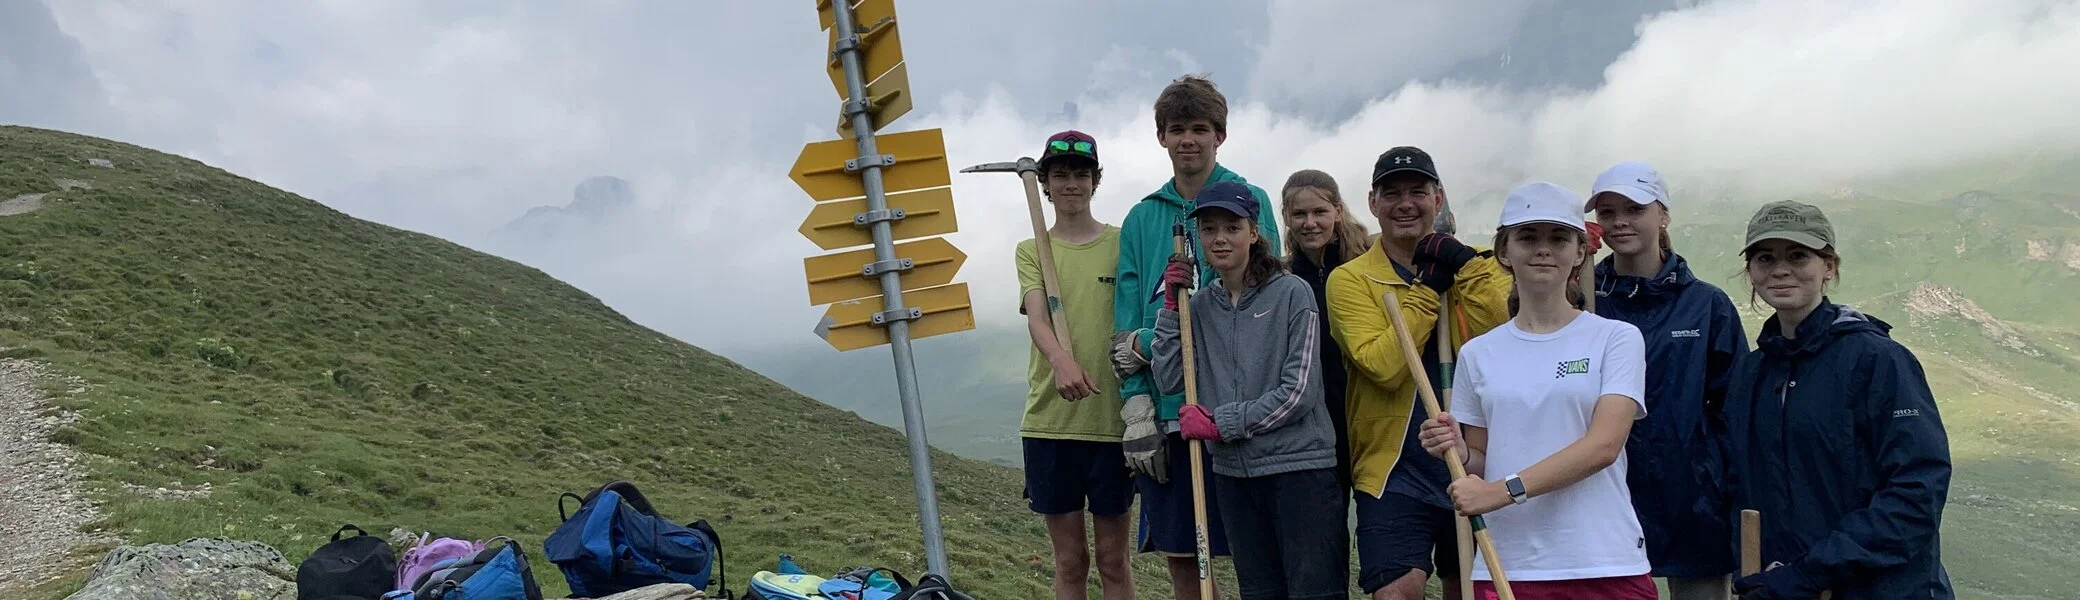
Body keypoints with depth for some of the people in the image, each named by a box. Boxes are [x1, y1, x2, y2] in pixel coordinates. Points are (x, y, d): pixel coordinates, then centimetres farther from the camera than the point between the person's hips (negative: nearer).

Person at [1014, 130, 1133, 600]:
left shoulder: (1123, 243, 5)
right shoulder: (1032, 252, 8)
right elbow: (1036, 318, -9)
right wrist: (1061, 359, -30)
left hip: (1112, 419, -1)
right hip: (1049, 420, 1)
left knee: (1113, 561, 8)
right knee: (1069, 562, 9)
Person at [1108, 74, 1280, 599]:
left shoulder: (1249, 201, 1)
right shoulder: (1142, 218, 11)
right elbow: (1127, 327, 7)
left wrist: (1149, 342, -9)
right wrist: (1137, 406, -5)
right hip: (1167, 411, 4)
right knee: (1180, 554, 11)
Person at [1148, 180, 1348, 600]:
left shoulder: (1292, 293, -6)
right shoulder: (1200, 306, 8)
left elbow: (1299, 392, -11)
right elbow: (1168, 381, 1)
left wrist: (1219, 423, -10)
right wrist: (1171, 304, -3)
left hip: (1300, 467, -5)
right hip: (1233, 473, 5)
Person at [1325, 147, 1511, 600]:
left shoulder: (1479, 266, 6)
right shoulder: (1351, 279, -4)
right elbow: (1383, 366, -20)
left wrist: (1467, 268, -17)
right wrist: (1427, 289, -15)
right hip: (1395, 473, -3)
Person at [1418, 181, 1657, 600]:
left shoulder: (1616, 338, 1)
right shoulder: (1478, 354, 9)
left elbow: (1603, 446, -11)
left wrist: (1504, 490, -18)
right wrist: (1459, 453, -7)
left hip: (1606, 566, -2)